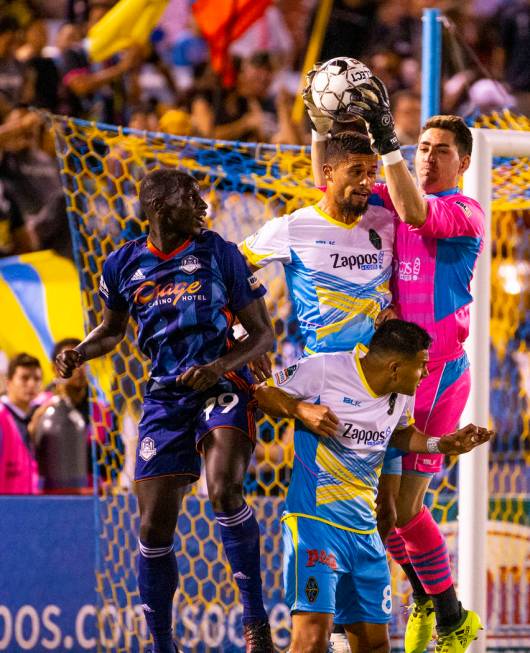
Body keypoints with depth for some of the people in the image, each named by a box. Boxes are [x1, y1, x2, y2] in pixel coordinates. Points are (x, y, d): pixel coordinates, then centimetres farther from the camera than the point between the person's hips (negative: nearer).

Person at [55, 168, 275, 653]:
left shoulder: (219, 254, -1)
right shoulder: (124, 265, 6)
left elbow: (263, 334, 3)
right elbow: (112, 329, 25)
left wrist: (222, 366, -16)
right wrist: (79, 354, 3)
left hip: (222, 388, -3)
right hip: (164, 396, 3)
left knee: (223, 491, -29)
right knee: (154, 528, 1)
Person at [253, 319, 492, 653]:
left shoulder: (401, 395, 9)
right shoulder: (325, 369, -10)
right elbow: (262, 393, -1)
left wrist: (443, 444, 11)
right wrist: (301, 409, -18)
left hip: (365, 529, 7)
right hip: (315, 521, -7)